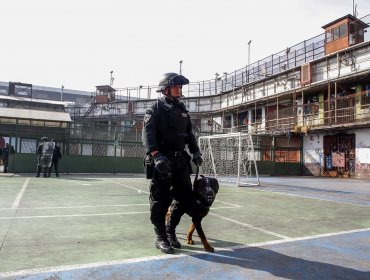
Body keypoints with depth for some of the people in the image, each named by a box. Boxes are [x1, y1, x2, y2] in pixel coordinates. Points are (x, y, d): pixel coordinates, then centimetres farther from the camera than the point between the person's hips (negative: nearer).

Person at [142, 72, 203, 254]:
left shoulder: (182, 109, 19)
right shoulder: (156, 108, -2)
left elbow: (189, 133, 23)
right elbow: (148, 133, -15)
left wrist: (195, 151, 10)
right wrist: (156, 155, -28)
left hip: (180, 159, 7)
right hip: (161, 160, -6)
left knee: (185, 197, 7)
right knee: (160, 200, -2)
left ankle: (170, 230, 25)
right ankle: (161, 238, 12)